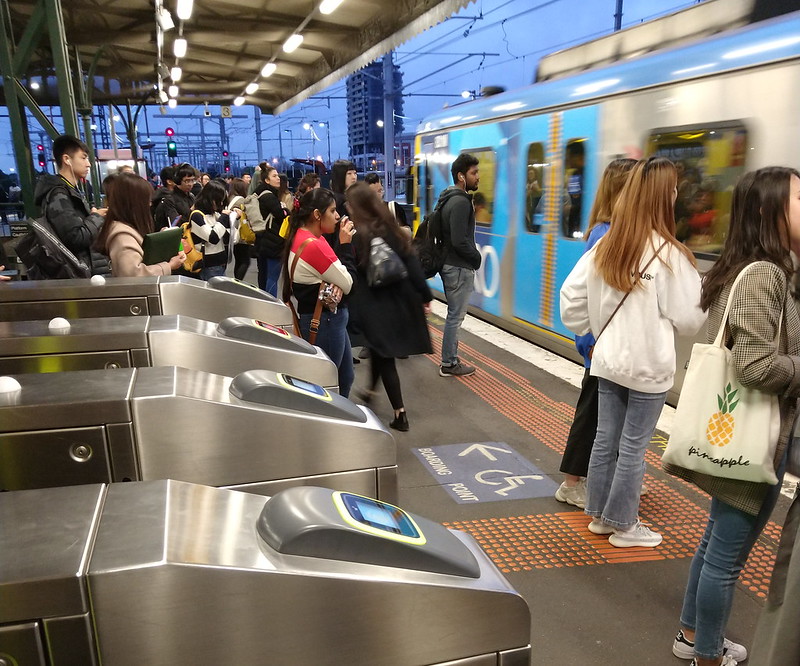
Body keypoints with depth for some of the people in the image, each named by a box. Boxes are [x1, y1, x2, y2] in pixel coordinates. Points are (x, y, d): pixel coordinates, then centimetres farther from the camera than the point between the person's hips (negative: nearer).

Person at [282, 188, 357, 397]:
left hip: (328, 318, 10)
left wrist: (335, 285, -15)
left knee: (345, 377, 21)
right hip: (324, 321, -10)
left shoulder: (303, 237, 5)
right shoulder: (314, 246, -25)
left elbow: (336, 275, 8)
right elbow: (348, 284, -17)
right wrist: (345, 244, -13)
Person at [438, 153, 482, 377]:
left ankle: (451, 358, 26)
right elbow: (459, 241, -25)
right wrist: (477, 257, -9)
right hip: (460, 268, -10)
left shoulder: (451, 198, 13)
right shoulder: (461, 202, -18)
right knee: (455, 316, -1)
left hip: (451, 264, 10)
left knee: (454, 314, 17)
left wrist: (473, 257, 12)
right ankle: (449, 364, 8)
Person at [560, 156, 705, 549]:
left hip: (608, 360, 5)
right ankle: (623, 526, 22)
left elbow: (570, 295, 2)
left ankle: (599, 515, 29)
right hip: (649, 366, -5)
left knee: (605, 440, 15)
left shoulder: (606, 246, 0)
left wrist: (587, 331, 14)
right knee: (633, 448, 7)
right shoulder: (669, 254, -16)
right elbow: (689, 319, -11)